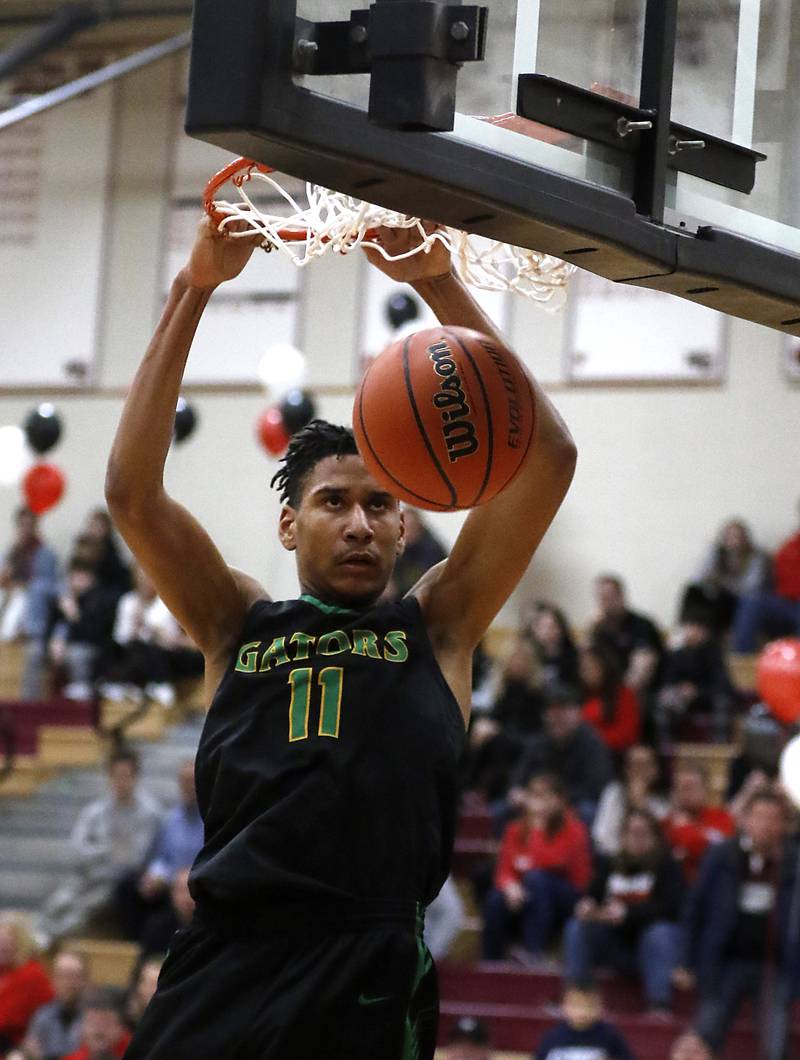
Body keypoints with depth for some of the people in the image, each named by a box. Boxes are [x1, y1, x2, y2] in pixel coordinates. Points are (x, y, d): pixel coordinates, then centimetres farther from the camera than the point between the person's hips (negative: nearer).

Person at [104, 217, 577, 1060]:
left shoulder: (435, 627, 13)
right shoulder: (239, 625, 16)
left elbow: (548, 457, 4)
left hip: (370, 984, -1)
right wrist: (193, 291, -1)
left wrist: (439, 284, -1)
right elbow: (132, 491, 4)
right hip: (222, 973, 1)